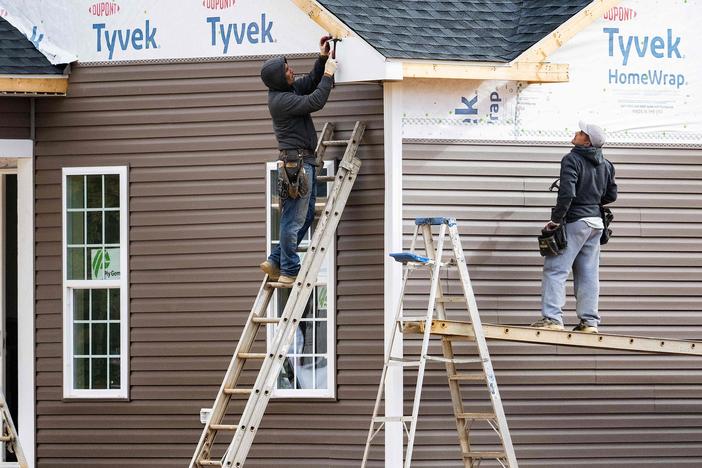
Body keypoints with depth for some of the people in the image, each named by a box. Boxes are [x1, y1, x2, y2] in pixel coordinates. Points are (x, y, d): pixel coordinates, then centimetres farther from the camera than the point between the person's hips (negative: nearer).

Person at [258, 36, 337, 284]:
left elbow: (311, 82, 26)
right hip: (295, 163, -10)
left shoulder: (290, 88, 11)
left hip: (304, 161, 10)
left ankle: (275, 262, 18)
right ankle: (289, 271, -2)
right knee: (294, 219, -6)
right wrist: (328, 75, -15)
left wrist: (322, 58, 13)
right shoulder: (280, 100, -18)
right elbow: (315, 102, -23)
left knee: (306, 216, 14)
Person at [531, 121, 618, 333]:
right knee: (588, 273, 10)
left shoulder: (572, 160, -13)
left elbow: (567, 193, -22)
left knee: (555, 270, -5)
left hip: (575, 220, -8)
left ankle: (552, 318, -13)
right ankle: (589, 321, 9)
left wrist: (555, 219, -15)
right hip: (596, 220, 8)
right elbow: (611, 195, 17)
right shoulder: (605, 165, 9)